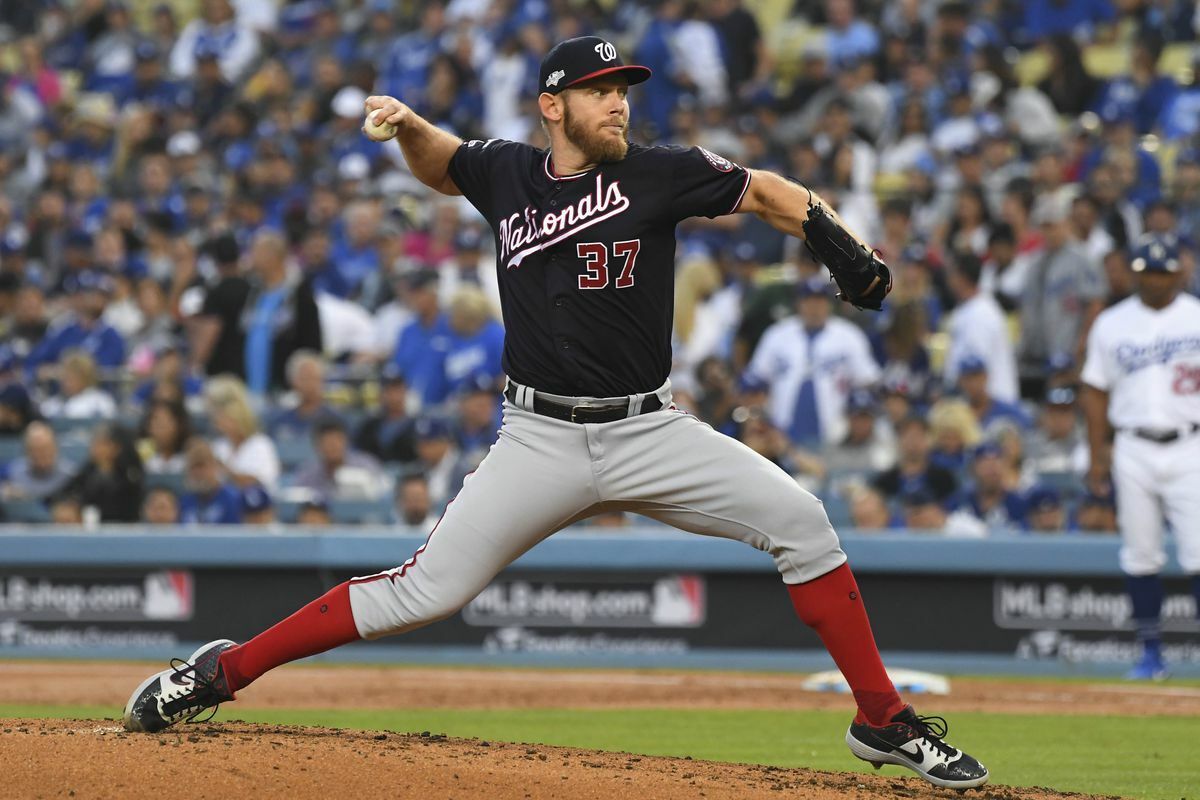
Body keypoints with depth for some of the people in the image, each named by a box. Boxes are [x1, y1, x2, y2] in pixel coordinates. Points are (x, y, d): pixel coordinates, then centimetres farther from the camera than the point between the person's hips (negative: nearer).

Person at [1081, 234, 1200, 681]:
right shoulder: (1112, 324, 9)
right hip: (1133, 450, 2)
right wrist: (1097, 455, 5)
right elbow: (1096, 392, 11)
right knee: (1140, 555, 3)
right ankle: (1150, 652, 11)